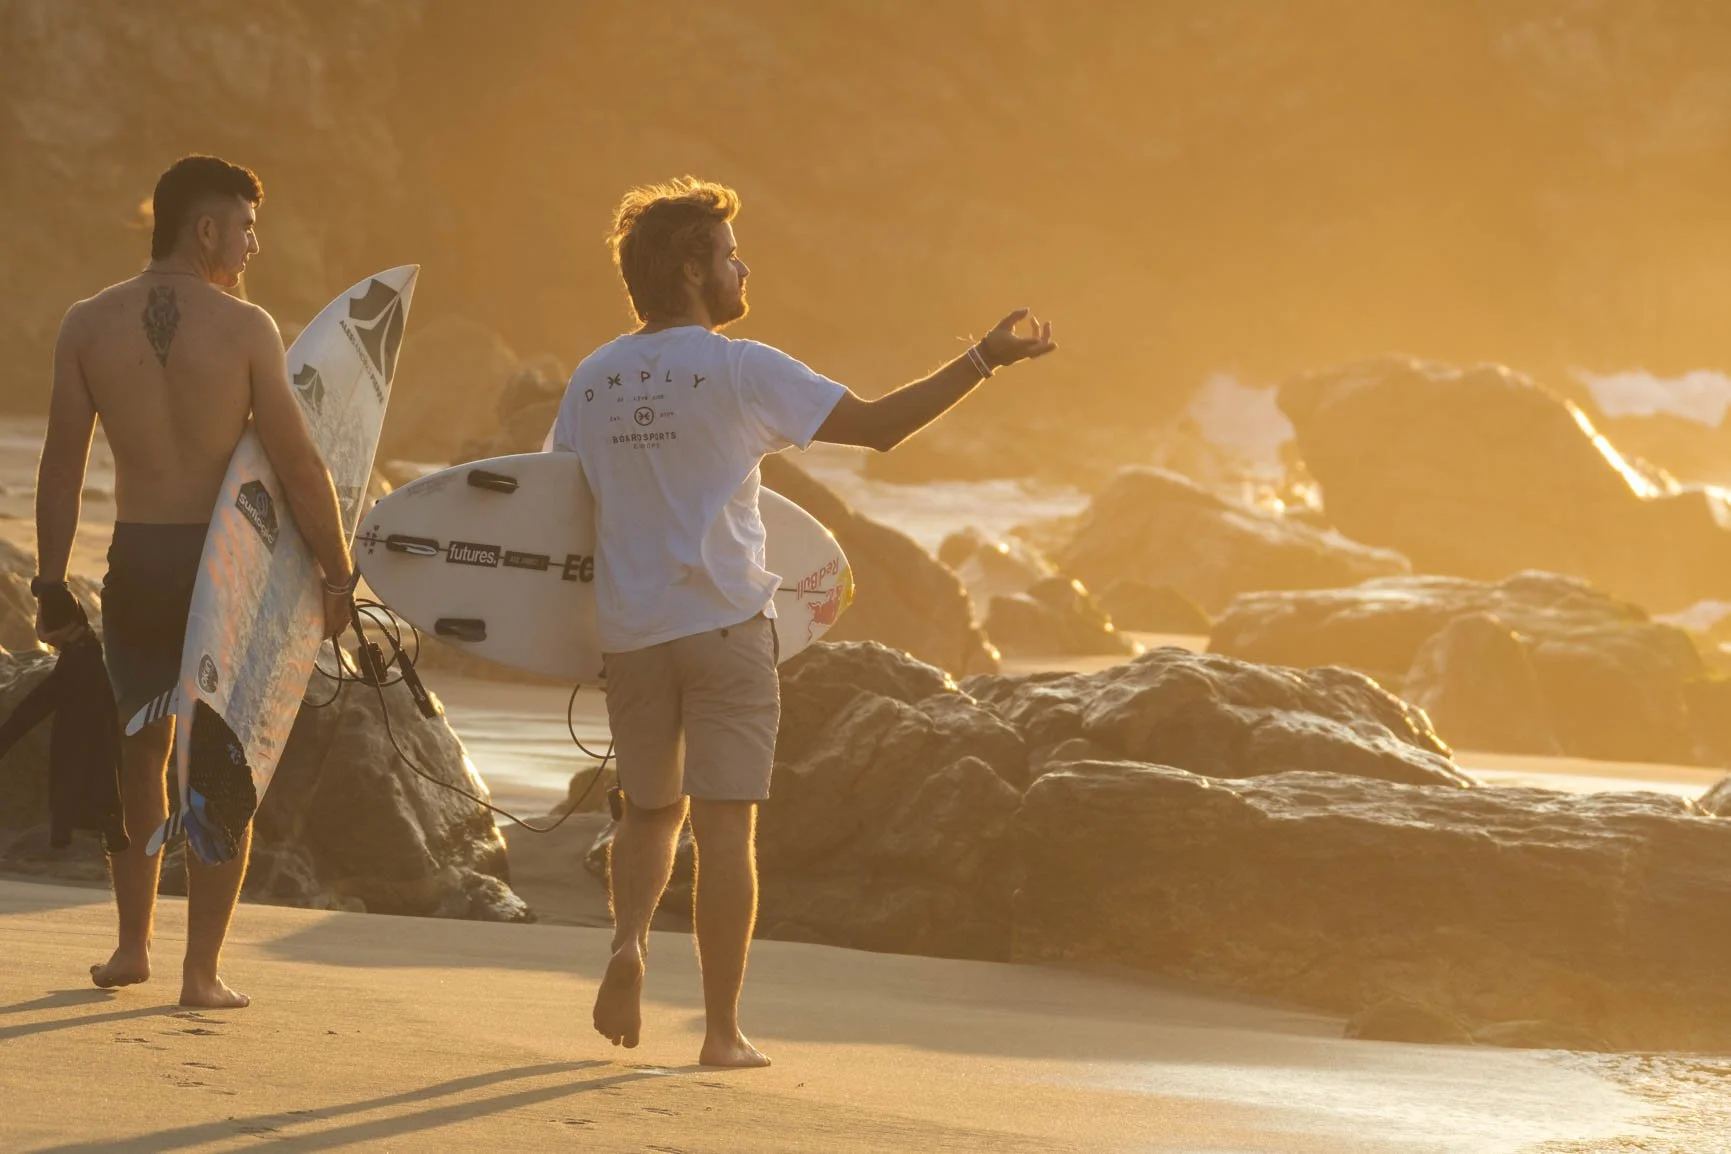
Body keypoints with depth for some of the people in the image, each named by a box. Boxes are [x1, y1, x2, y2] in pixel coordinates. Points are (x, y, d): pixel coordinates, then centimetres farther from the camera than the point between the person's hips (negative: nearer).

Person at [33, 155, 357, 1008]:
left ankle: (132, 946, 24)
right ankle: (202, 970, 3)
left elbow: (62, 466, -1)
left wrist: (51, 587, 4)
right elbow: (299, 466, -11)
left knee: (141, 749, 21)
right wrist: (337, 575, -3)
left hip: (136, 560, 3)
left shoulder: (88, 325, -1)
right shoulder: (244, 328, -9)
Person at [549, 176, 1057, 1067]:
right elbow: (880, 425, -9)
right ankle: (722, 1031, -1)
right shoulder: (739, 370, -7)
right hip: (723, 625, -4)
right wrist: (984, 360, -3)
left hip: (629, 632, 4)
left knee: (651, 808, 19)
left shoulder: (592, 380, 6)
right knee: (724, 822, -1)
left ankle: (629, 937, -8)